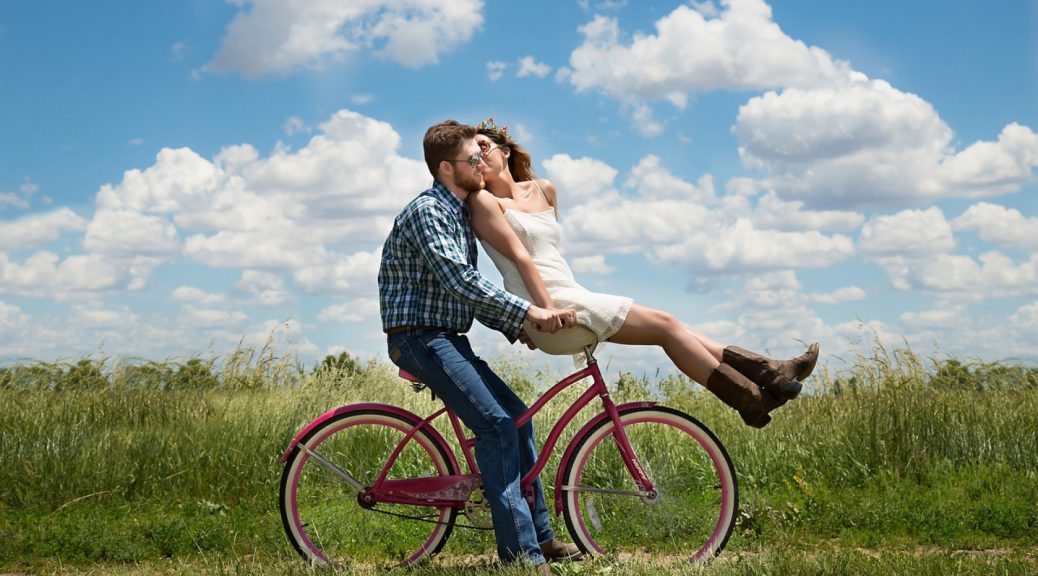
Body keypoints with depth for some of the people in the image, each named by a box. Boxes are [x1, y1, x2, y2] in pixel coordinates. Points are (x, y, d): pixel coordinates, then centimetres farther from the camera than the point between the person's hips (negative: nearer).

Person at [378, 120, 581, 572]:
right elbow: (460, 281, -27)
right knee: (496, 422, -20)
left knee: (516, 415, 10)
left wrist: (515, 328, 8)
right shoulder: (426, 211, -15)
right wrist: (528, 311, -29)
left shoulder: (459, 213, 16)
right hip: (420, 337, -10)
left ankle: (540, 537, 17)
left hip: (446, 338, 10)